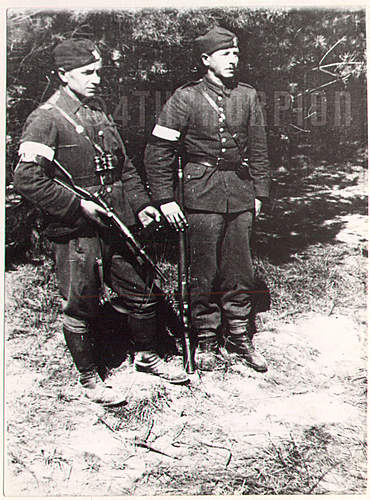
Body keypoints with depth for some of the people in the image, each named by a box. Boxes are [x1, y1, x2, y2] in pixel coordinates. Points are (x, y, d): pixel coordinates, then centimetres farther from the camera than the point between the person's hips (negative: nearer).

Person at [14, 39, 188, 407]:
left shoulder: (99, 113, 14)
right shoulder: (46, 119, -11)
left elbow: (123, 166, 20)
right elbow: (27, 180, -18)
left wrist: (140, 203, 8)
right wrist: (78, 205, -19)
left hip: (115, 225, 7)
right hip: (76, 233, -7)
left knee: (141, 294, 14)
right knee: (80, 310, 7)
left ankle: (146, 356, 37)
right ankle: (88, 379, 27)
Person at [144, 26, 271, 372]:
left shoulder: (248, 97, 9)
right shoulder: (186, 98, -4)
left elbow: (258, 149, 15)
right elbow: (157, 152, -4)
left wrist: (259, 193, 12)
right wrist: (164, 200, -8)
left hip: (240, 195, 4)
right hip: (202, 196, -3)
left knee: (240, 272, 8)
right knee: (204, 273, 4)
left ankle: (239, 337, 23)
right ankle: (206, 341, 20)